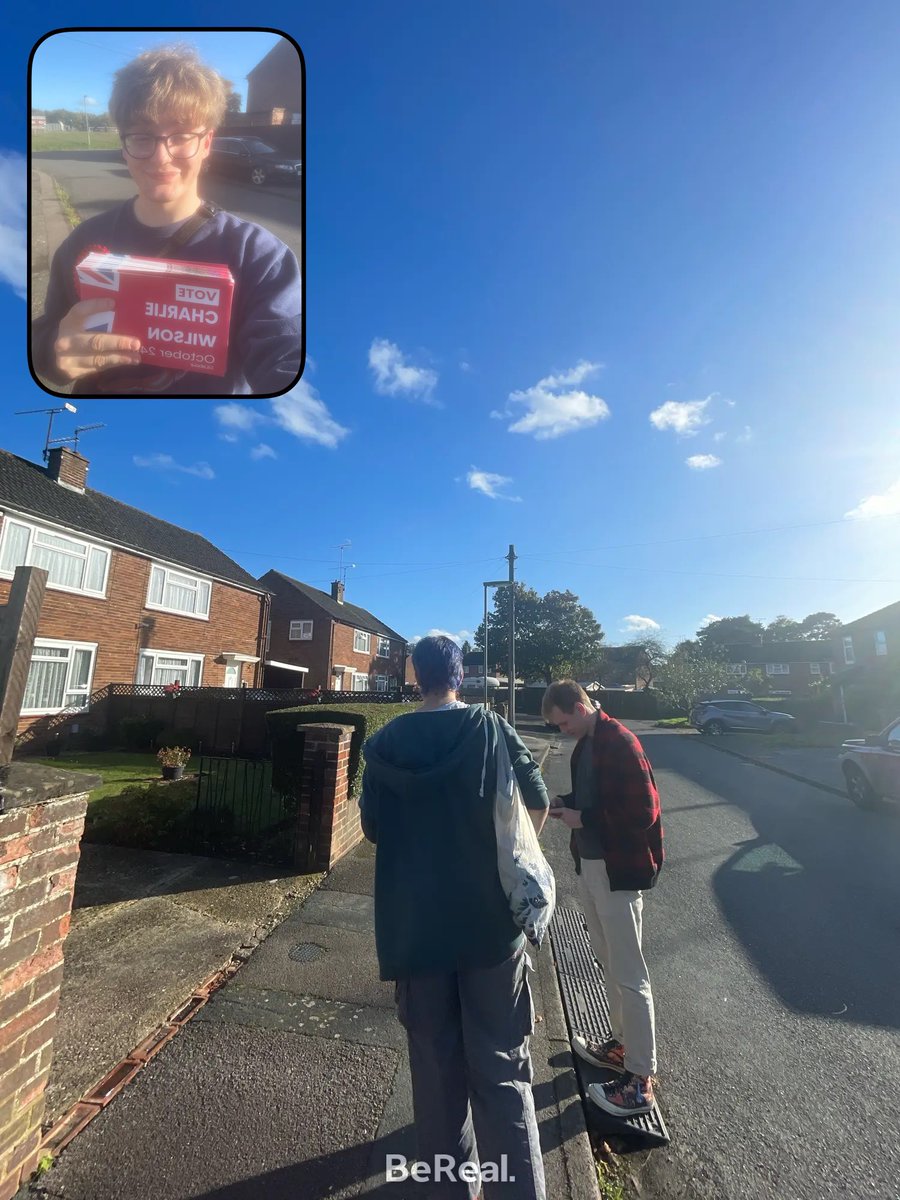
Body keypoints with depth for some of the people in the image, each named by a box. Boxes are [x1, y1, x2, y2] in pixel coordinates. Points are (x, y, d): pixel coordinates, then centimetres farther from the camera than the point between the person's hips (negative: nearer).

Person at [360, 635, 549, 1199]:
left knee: (436, 1060, 20)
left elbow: (372, 826, 0)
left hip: (414, 924, 2)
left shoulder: (387, 741, -6)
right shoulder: (491, 728, -10)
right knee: (501, 1067, 11)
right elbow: (538, 801, -9)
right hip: (490, 919, -1)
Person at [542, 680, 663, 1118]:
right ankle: (622, 1044, 41)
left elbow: (643, 812, -24)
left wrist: (583, 819, -20)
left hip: (618, 873, -9)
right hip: (589, 866, 9)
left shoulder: (620, 743, -22)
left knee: (629, 975, 5)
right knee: (609, 963, 23)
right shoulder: (585, 744, 6)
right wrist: (569, 803, -1)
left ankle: (640, 1080, 22)